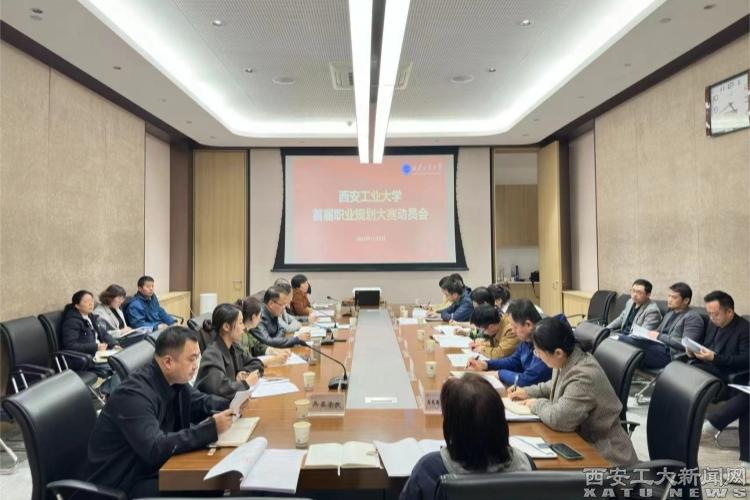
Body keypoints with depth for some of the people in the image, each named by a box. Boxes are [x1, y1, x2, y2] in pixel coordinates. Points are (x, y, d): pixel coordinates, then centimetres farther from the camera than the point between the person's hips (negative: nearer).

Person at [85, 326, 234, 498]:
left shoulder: (174, 381, -3)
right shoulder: (135, 394, -28)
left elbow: (200, 403, 12)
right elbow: (155, 449, -35)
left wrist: (230, 406, -9)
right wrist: (211, 428, -34)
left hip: (151, 467, 8)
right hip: (121, 483, -8)